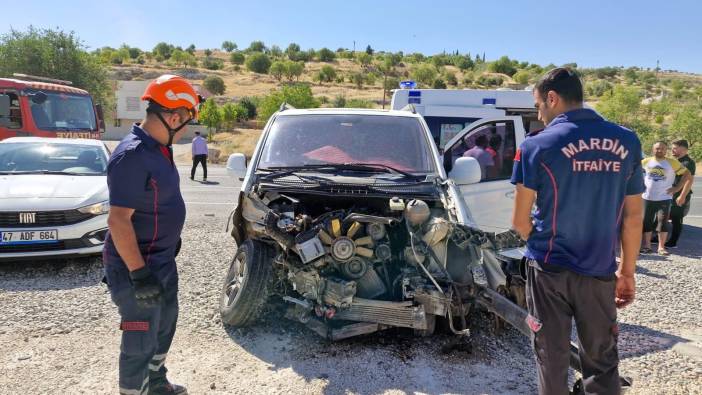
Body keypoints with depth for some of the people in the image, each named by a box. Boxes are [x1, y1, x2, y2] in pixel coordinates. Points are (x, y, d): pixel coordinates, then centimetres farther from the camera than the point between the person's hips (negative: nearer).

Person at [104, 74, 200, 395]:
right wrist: (139, 273, -26)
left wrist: (171, 238, 24)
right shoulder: (132, 156, -25)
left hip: (162, 261, 10)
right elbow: (118, 219, -27)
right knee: (141, 339, 5)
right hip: (136, 267, -10)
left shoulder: (158, 149, 6)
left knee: (164, 325, 24)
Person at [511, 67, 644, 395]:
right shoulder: (627, 142, 0)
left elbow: (520, 222, -7)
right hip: (600, 272, 3)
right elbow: (632, 217, 4)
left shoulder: (538, 146, -11)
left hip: (549, 270, -3)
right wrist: (627, 271, 13)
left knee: (552, 360, 11)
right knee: (602, 362, 17)